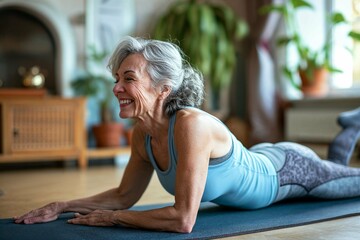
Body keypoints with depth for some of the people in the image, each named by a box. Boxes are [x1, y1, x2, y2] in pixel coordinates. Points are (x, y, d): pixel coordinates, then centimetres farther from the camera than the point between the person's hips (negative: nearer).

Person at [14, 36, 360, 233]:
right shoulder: (143, 134, -21)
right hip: (257, 161, 6)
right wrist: (61, 206, -15)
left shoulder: (191, 124, -45)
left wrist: (111, 218, -36)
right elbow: (125, 195, -7)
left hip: (290, 170, -6)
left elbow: (183, 219, -46)